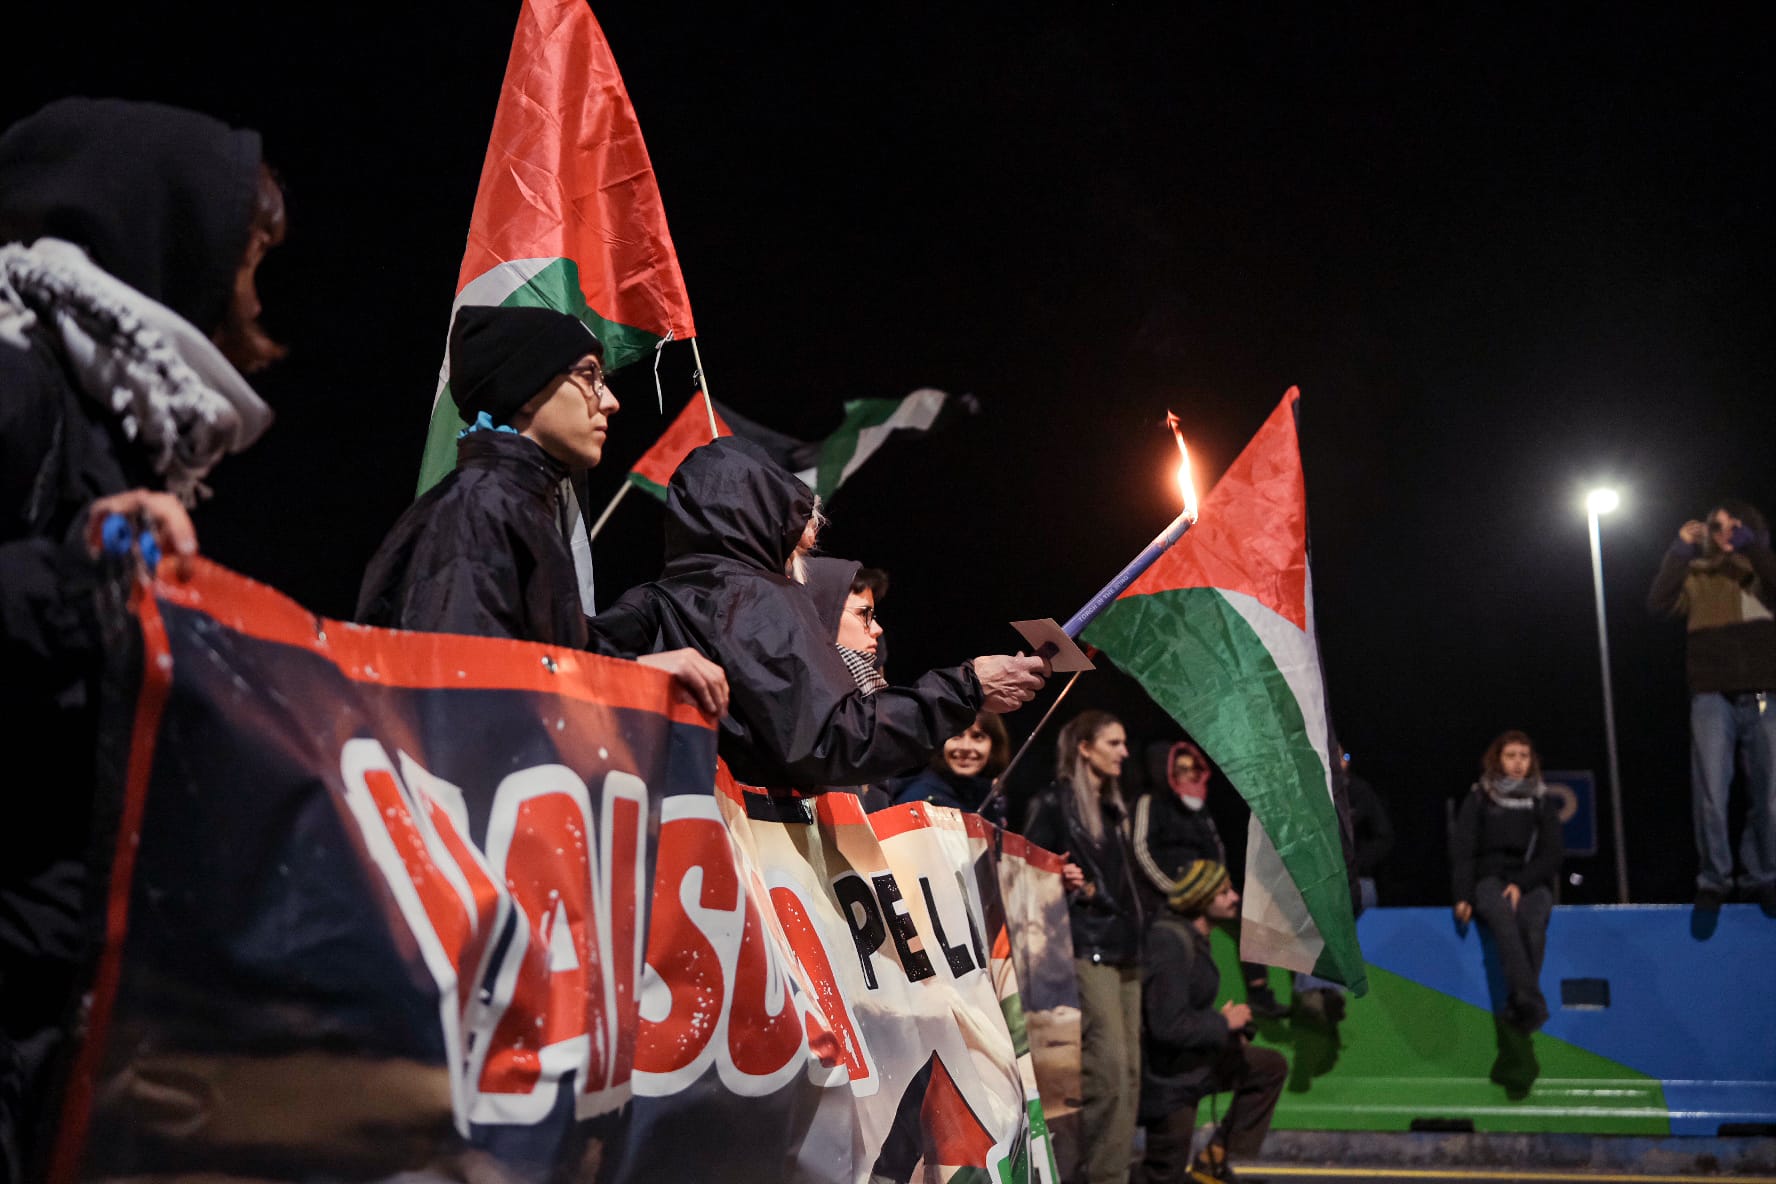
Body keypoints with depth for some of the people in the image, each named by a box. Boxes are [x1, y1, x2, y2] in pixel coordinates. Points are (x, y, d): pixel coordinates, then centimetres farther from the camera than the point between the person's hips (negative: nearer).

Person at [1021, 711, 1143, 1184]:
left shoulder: (1114, 808, 20)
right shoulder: (1054, 803, -3)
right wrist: (1074, 887, -21)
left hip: (1124, 951, 8)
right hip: (1086, 951, -8)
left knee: (1129, 1072, 3)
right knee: (1107, 1069, -13)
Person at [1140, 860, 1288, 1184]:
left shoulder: (1194, 937, 5)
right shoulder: (1171, 942, -26)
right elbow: (1169, 1026, -31)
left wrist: (1230, 1031, 4)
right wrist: (1224, 1023, -17)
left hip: (1192, 1059, 9)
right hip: (1167, 1076, -9)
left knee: (1272, 1067, 11)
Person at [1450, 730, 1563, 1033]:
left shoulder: (1543, 801, 14)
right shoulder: (1478, 799, 10)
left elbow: (1553, 855, 5)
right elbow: (1462, 852, 3)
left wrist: (1520, 884, -12)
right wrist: (1463, 896, -13)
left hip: (1532, 883, 1)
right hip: (1489, 879, -1)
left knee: (1531, 918, -35)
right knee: (1502, 914, -37)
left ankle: (1517, 1007, -40)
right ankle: (1532, 1003, -52)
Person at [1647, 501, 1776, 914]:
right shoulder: (1698, 576, 11)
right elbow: (1659, 603, -3)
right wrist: (1681, 551, -7)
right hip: (1714, 698, -1)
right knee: (1711, 795, -6)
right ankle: (1713, 881, 3)